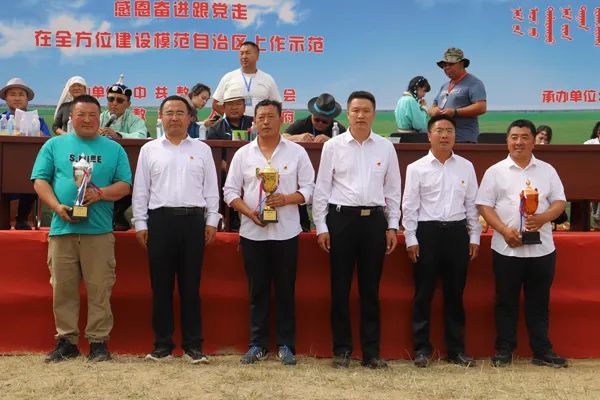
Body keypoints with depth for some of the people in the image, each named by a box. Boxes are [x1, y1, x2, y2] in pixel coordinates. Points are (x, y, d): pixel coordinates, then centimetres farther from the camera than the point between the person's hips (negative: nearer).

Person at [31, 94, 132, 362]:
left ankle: (98, 341, 8)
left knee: (99, 289, 0)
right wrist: (57, 206, -10)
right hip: (62, 228, 1)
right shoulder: (55, 145, 12)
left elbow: (125, 185, 6)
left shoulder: (113, 149, 12)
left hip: (99, 230, -1)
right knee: (63, 288, 4)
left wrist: (100, 194, -13)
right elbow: (40, 181, 6)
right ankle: (66, 340, 14)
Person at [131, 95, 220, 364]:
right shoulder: (149, 150, 9)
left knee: (190, 286, 3)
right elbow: (141, 190, 7)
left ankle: (193, 345, 9)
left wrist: (212, 221, 2)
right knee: (161, 286, 3)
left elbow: (211, 188, 9)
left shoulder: (202, 150, 11)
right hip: (160, 220, 0)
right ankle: (162, 344, 12)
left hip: (193, 220, 0)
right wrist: (140, 223, 2)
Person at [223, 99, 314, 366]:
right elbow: (230, 191, 5)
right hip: (252, 232, 1)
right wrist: (249, 213, -11)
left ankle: (285, 345, 13)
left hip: (286, 232, -1)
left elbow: (308, 189, 3)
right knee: (257, 290, 7)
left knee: (285, 290, 4)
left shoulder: (297, 152, 3)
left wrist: (286, 199, -16)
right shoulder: (243, 154, 7)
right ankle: (258, 344, 16)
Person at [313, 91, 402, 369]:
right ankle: (342, 349, 15)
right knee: (340, 288, 4)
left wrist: (392, 226, 6)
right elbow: (322, 188, 3)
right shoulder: (333, 146, 2)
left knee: (370, 289, 7)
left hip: (374, 220, 1)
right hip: (341, 218, -1)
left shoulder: (386, 147, 7)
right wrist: (321, 227, -1)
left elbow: (393, 190, 10)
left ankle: (371, 351, 16)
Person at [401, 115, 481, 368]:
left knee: (455, 294, 9)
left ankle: (456, 349, 19)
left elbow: (472, 204, 11)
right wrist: (411, 240, -5)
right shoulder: (417, 168, 1)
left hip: (457, 233, 2)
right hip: (427, 233, -2)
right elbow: (409, 206, -1)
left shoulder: (466, 167, 8)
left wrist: (474, 237, 7)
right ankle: (422, 349, 12)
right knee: (423, 294, 3)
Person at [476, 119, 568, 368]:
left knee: (539, 301, 8)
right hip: (507, 248, -1)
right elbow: (484, 205, -1)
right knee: (506, 301, 6)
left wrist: (543, 218, -14)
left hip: (541, 248, 2)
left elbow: (559, 202, 7)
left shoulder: (547, 170, 9)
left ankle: (542, 351, 16)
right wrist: (504, 230, -14)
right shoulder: (495, 171, 3)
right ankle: (504, 350, 15)